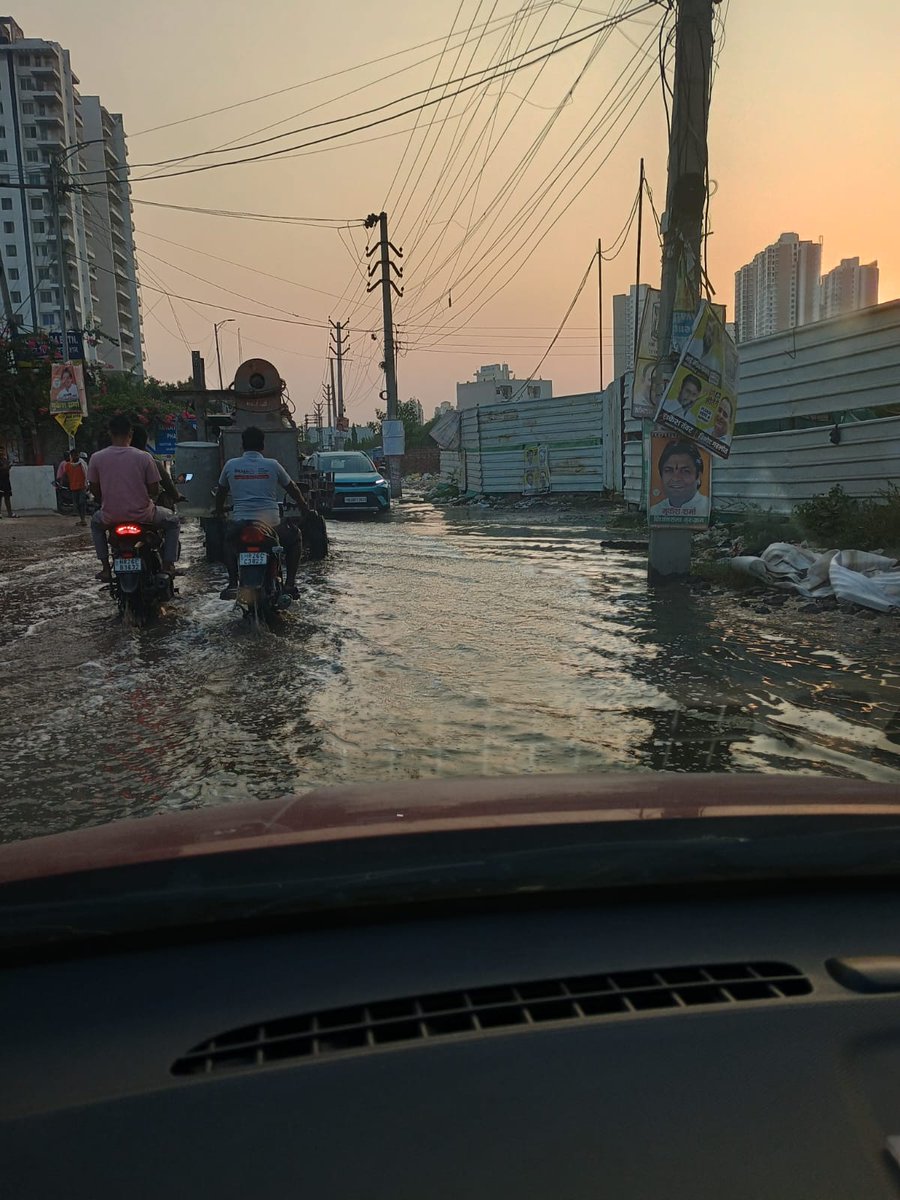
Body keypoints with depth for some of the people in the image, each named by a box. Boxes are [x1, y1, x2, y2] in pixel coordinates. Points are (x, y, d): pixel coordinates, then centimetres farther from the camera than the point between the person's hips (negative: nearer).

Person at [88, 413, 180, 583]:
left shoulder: (96, 458, -5)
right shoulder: (144, 457, -11)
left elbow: (94, 489, 5)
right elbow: (154, 490, -5)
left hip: (111, 516, 2)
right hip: (142, 515, -2)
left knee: (96, 522, 37)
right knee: (172, 521, 25)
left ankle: (105, 567, 27)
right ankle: (168, 565, 13)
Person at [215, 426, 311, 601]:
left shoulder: (231, 465, 8)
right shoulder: (272, 465, 5)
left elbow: (221, 493, 21)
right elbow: (293, 489, 18)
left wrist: (219, 512, 41)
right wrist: (304, 507, 36)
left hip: (240, 523, 1)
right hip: (271, 524, -1)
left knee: (229, 541, 33)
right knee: (294, 538, 27)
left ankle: (232, 585, 14)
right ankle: (291, 583, 15)